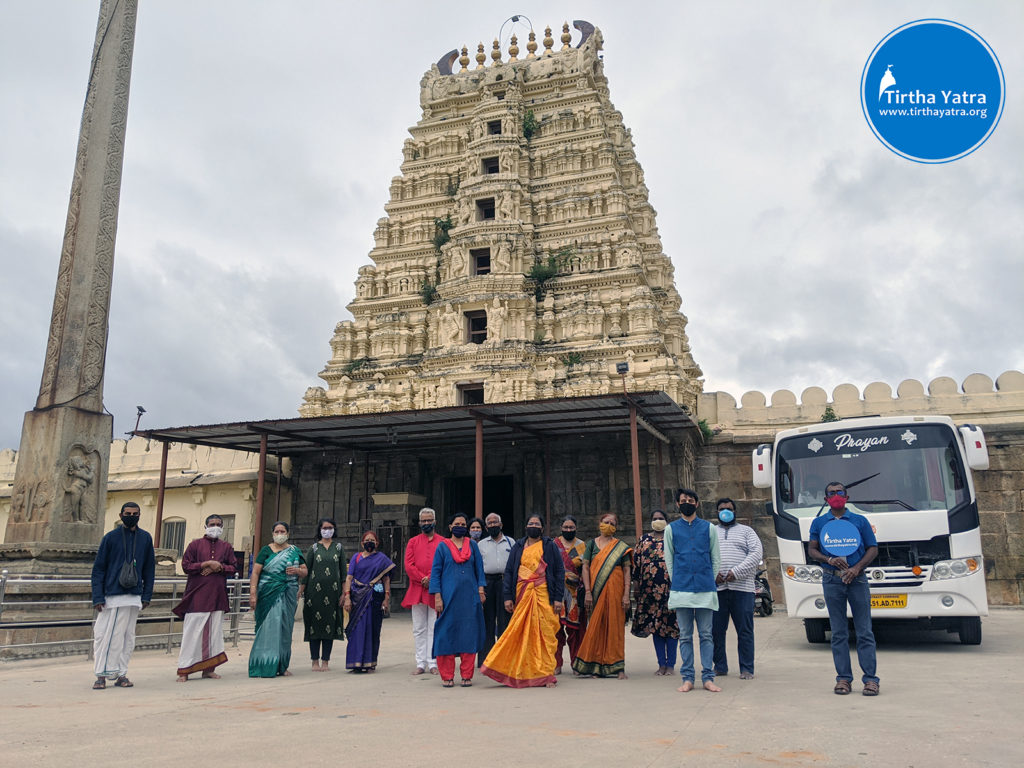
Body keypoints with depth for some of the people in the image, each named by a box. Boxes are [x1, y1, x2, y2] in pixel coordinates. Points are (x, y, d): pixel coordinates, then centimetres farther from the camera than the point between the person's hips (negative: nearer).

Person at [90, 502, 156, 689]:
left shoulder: (145, 538, 8)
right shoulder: (110, 537, 0)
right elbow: (98, 568, 0)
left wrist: (147, 596, 5)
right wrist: (98, 597, -7)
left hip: (134, 597, 3)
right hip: (111, 596, -2)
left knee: (128, 638, 6)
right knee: (104, 635, -2)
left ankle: (121, 674, 14)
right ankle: (102, 675, 8)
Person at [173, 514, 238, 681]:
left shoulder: (227, 547, 13)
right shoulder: (195, 545, 5)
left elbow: (234, 568, 9)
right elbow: (186, 565, -4)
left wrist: (220, 567, -8)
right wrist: (207, 564, -12)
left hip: (218, 595, 3)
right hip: (197, 595, -3)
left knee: (214, 632, 6)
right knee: (192, 632, -5)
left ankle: (208, 669, 13)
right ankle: (184, 670, 1)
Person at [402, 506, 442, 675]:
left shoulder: (443, 542, 6)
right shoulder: (413, 542, 11)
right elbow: (409, 566, 2)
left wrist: (431, 579, -14)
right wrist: (423, 579, -10)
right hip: (417, 591, 2)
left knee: (434, 628, 0)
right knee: (419, 629, 5)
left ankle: (433, 663, 6)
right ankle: (421, 664, 11)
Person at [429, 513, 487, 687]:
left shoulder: (472, 545, 11)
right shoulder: (443, 546, 5)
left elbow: (479, 569, 11)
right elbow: (435, 572, 2)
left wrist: (480, 590, 0)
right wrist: (437, 597, -5)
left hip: (470, 597, 2)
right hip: (449, 596, -2)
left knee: (469, 634, 1)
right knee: (447, 634, -1)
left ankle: (467, 675, 10)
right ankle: (447, 676, 8)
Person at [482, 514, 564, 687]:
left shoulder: (550, 546, 7)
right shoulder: (518, 547, 13)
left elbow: (559, 572, 4)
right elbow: (509, 572, 10)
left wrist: (558, 598, -4)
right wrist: (508, 597, 0)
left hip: (543, 594, -2)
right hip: (522, 595, 2)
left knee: (545, 633, -3)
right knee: (520, 634, -2)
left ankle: (546, 675, 5)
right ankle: (522, 673, 8)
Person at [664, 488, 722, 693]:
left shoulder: (708, 528, 10)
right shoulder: (671, 529, 9)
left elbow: (716, 558, 13)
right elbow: (669, 560, 11)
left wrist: (712, 582, 7)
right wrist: (677, 583, 5)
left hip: (706, 590, 0)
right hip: (681, 591, 0)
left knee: (706, 635, 4)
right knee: (685, 636, 4)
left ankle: (708, 678, 9)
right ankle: (687, 678, 9)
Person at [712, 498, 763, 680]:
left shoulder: (746, 531, 15)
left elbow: (757, 553, 0)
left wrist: (736, 572, -11)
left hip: (742, 586, -2)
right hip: (716, 587, 2)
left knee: (745, 629, -2)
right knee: (716, 629, 3)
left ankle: (747, 669, 5)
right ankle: (720, 666, 14)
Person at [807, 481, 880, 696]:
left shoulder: (860, 521, 8)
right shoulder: (819, 523, 11)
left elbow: (873, 549, 6)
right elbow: (811, 550, 8)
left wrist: (856, 568, -9)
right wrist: (830, 560, -11)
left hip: (857, 579, -1)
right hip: (831, 580, 1)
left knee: (864, 631, -1)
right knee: (838, 633, 4)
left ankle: (870, 678, 4)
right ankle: (843, 678, 9)